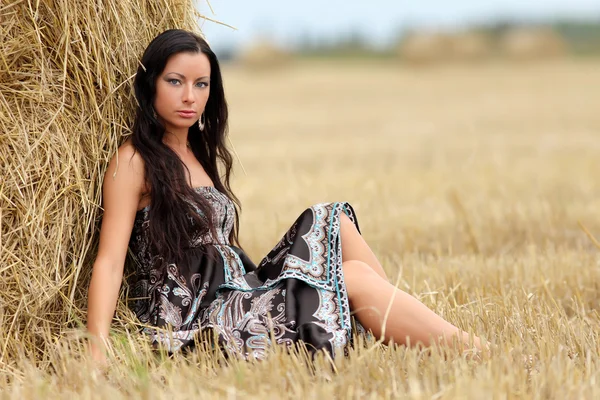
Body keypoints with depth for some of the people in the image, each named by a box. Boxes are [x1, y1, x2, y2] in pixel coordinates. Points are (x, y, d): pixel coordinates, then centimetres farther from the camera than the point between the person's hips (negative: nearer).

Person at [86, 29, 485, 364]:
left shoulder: (200, 155, 19)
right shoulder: (133, 162, -6)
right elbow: (110, 261, -13)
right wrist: (96, 353, -25)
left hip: (239, 300, 8)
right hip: (194, 325, -8)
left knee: (334, 222, -5)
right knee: (356, 279, -15)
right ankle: (471, 351, -10)